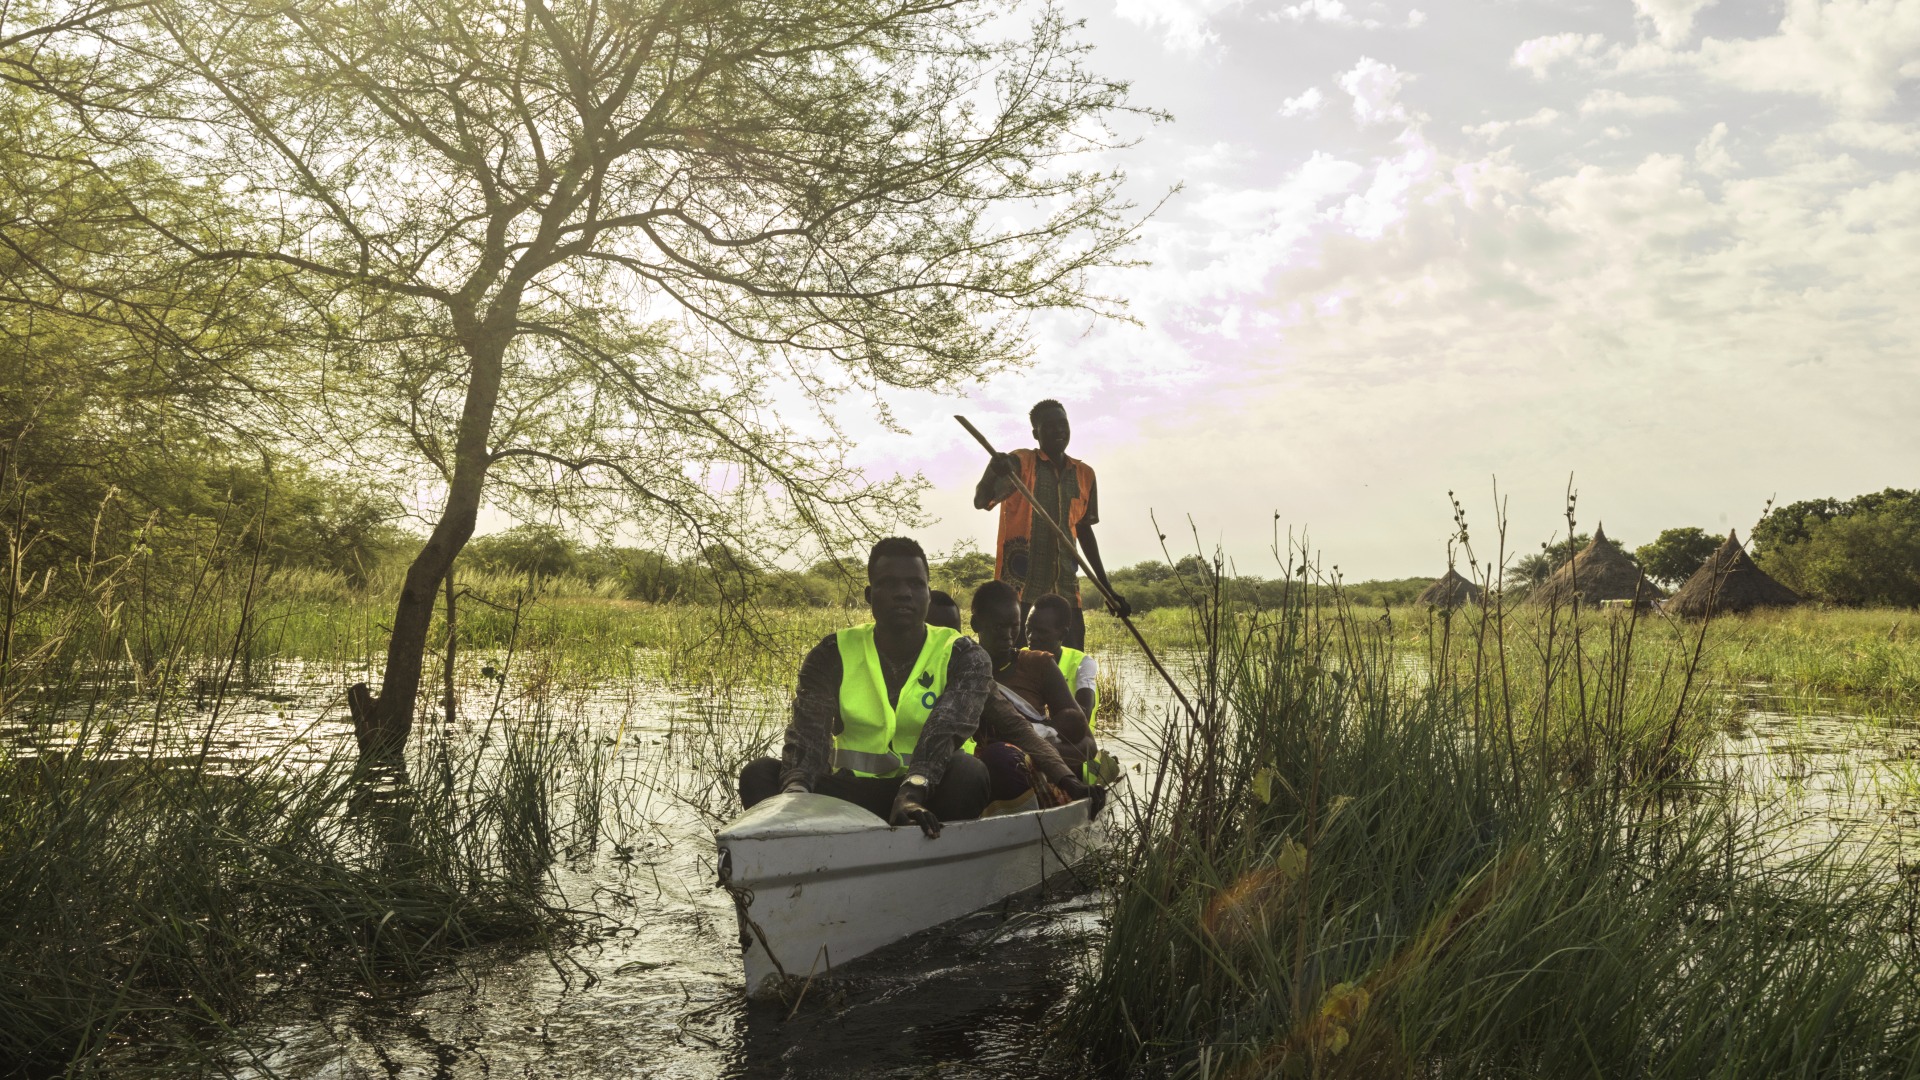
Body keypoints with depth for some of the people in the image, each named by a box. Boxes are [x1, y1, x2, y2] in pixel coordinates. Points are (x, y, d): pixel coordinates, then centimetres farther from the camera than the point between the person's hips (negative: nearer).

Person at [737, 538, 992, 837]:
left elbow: (943, 731, -21)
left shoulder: (964, 658, 0)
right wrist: (796, 789, -36)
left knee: (967, 771, -34)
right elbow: (808, 732, -12)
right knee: (758, 775, -21)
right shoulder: (834, 655, 4)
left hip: (930, 794, -2)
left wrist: (912, 792, -41)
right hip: (850, 790, 2)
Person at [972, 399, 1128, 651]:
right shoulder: (1019, 463, -2)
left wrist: (1107, 588, 23)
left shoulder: (1084, 475, 13)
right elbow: (980, 501, -16)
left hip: (1065, 592, 5)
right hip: (1019, 590, -4)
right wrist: (993, 471, -39)